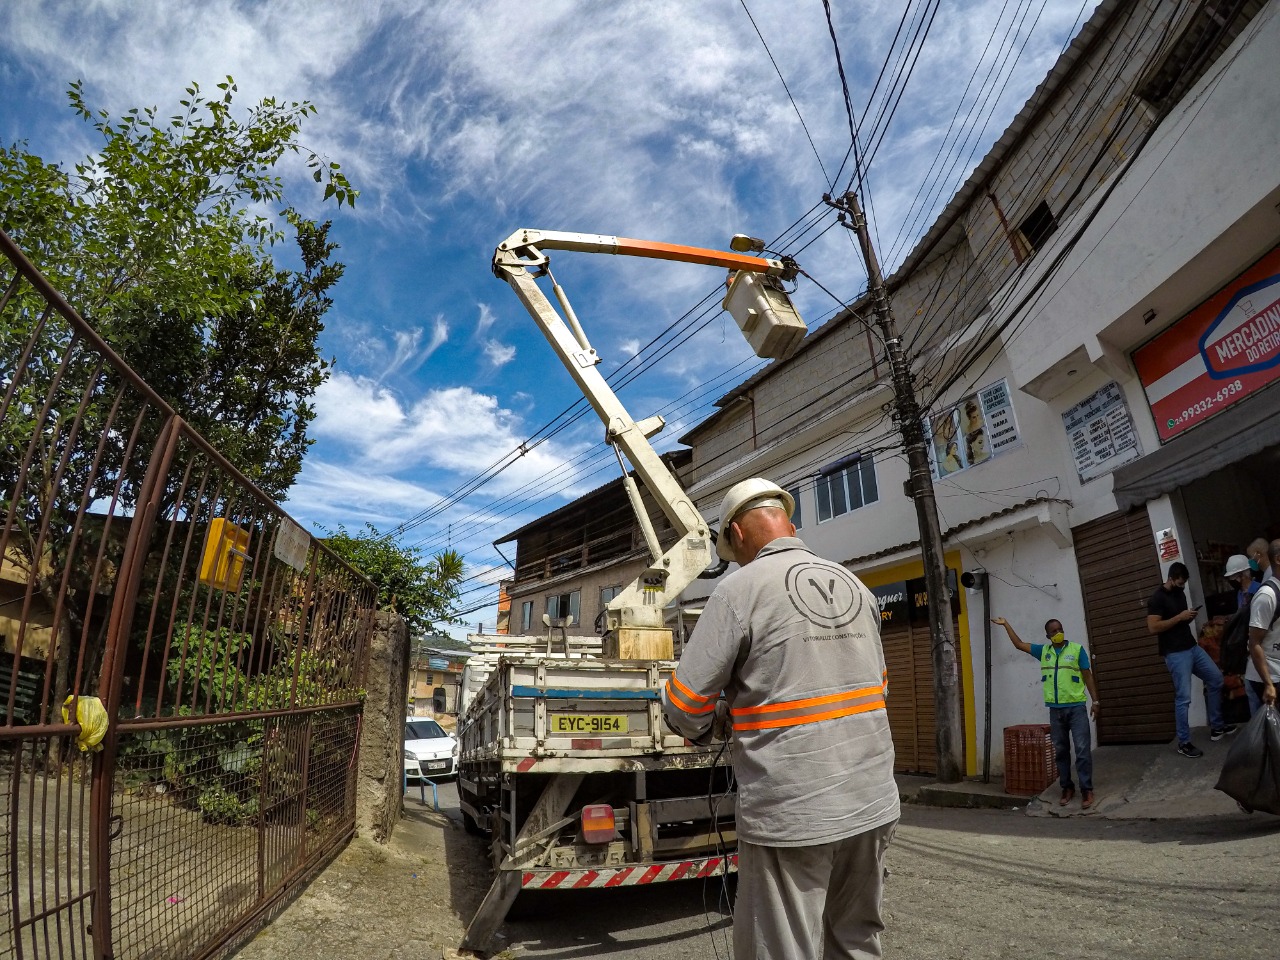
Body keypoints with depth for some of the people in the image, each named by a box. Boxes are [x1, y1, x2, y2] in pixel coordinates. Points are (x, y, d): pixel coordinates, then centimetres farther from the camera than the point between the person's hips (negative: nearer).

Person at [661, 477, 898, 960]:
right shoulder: (855, 586, 7)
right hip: (873, 803, 7)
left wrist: (702, 729, 10)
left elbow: (685, 705, -11)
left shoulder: (741, 587, -12)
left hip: (790, 814, -6)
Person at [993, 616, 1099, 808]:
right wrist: (1006, 625, 16)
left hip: (1076, 707, -3)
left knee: (1082, 749, -6)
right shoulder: (1043, 651, 9)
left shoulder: (1077, 649, 1)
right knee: (1060, 751, 8)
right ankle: (1067, 788, 16)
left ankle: (1086, 789, 0)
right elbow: (1019, 644, 16)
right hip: (1055, 709, 3)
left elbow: (1087, 676, 1)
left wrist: (1095, 701, -4)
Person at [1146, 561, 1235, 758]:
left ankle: (1216, 727, 31)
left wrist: (1190, 617, 1)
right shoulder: (1157, 598, -15)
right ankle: (1183, 743, 6)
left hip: (1192, 647, 9)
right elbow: (1153, 627, -22)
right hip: (1175, 653, -9)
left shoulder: (1180, 593, 11)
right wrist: (1179, 617, -21)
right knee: (1183, 698, -5)